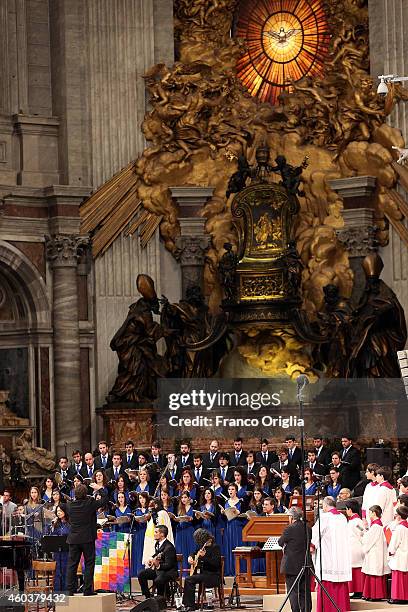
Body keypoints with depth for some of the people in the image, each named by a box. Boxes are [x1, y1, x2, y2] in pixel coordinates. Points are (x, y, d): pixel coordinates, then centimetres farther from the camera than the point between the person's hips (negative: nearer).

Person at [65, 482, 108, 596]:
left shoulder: (70, 505, -4)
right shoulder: (90, 503, -13)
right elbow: (104, 498, -3)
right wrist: (100, 488, 10)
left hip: (74, 539, 3)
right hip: (88, 539, -3)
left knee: (72, 564, 8)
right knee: (89, 564, 3)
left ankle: (70, 589, 7)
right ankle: (87, 590, 0)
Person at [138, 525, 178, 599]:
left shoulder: (169, 547, -23)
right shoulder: (157, 543, 5)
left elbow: (168, 565, -25)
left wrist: (158, 565, -42)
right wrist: (151, 559, 6)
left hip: (169, 571, -9)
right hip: (158, 569, 10)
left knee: (158, 580, -36)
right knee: (141, 574, -2)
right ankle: (148, 598, 3)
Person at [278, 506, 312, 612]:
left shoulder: (290, 529, -13)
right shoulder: (308, 529, 4)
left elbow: (280, 542, -2)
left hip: (292, 566, -6)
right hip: (305, 564, 6)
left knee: (293, 592, -2)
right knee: (305, 592, 10)